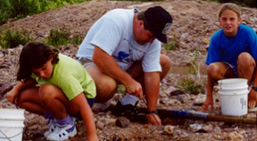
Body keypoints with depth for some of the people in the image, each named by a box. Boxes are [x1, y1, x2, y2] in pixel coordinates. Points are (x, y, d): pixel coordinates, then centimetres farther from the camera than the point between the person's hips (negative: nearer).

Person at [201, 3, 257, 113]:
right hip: (230, 72, 2)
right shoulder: (216, 38, -13)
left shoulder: (248, 32, -19)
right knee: (212, 68, -30)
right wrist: (209, 97, -15)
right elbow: (211, 71, -12)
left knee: (244, 57, -34)